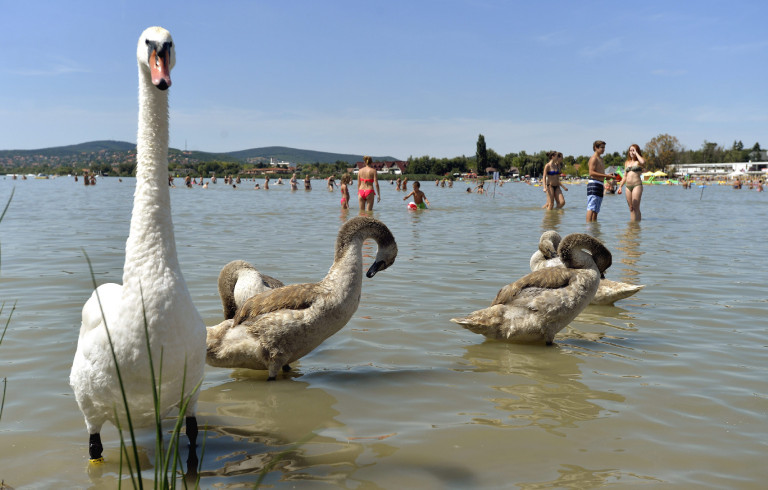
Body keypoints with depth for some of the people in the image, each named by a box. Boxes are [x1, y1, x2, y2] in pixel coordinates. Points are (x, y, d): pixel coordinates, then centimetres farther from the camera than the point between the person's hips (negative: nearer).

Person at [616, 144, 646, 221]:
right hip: (628, 186, 6)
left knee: (636, 207, -11)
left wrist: (636, 153, -10)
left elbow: (643, 162, -24)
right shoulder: (627, 163, 18)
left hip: (637, 185, -6)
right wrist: (620, 186, 12)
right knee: (631, 208, 5)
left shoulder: (638, 161, 2)